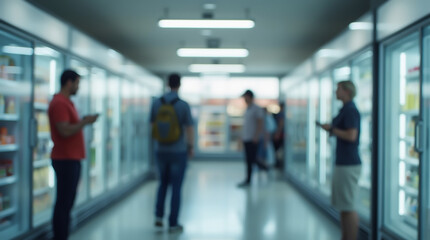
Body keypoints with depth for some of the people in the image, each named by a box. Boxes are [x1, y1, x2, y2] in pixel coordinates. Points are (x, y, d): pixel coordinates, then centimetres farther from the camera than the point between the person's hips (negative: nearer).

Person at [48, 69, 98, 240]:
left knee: (67, 202, 13)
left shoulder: (66, 102, 18)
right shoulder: (59, 103, -14)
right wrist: (85, 121, -14)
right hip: (66, 160, -10)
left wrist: (83, 122, 10)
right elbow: (65, 131, -23)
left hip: (72, 159, 10)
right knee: (64, 203, -6)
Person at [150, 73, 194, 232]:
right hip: (178, 152, -3)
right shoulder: (183, 105, -12)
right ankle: (173, 223, 8)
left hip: (161, 150, 3)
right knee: (176, 187, 5)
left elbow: (153, 126, 8)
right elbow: (189, 129, -10)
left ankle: (159, 216, 13)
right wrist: (191, 147, 5)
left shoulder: (157, 103, -2)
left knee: (164, 183, 23)